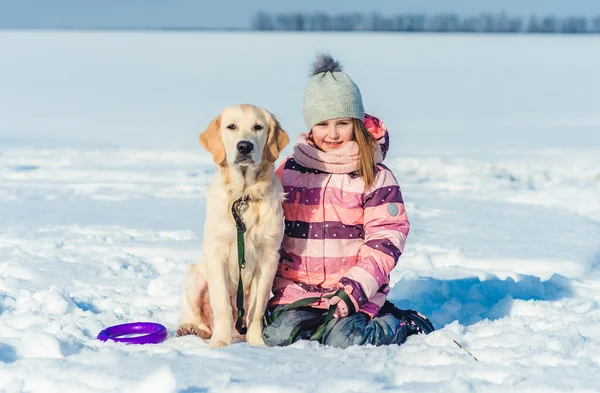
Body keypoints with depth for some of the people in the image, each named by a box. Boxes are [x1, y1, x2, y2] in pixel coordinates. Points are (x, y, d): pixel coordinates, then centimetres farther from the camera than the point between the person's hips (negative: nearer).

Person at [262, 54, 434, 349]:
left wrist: (353, 291, -17)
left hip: (355, 290, -3)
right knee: (279, 335, -21)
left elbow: (385, 243, -5)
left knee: (343, 340, -25)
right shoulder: (289, 171, 9)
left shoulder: (376, 177, -1)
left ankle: (403, 325, 4)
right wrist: (273, 288, 6)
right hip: (297, 289, 3)